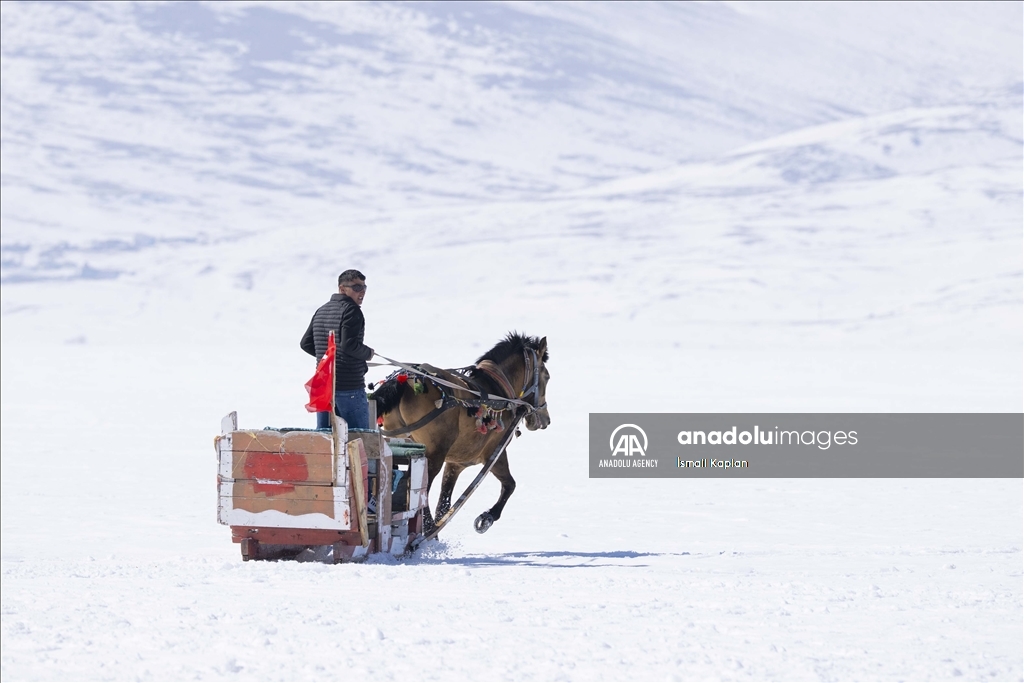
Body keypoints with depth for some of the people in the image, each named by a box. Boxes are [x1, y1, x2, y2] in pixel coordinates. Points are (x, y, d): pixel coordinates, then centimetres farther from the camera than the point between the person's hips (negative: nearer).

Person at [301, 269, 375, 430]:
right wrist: (368, 353, -5)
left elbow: (306, 344, 18)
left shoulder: (321, 311, 14)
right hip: (349, 386, -8)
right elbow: (349, 345, -22)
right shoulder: (351, 311, -12)